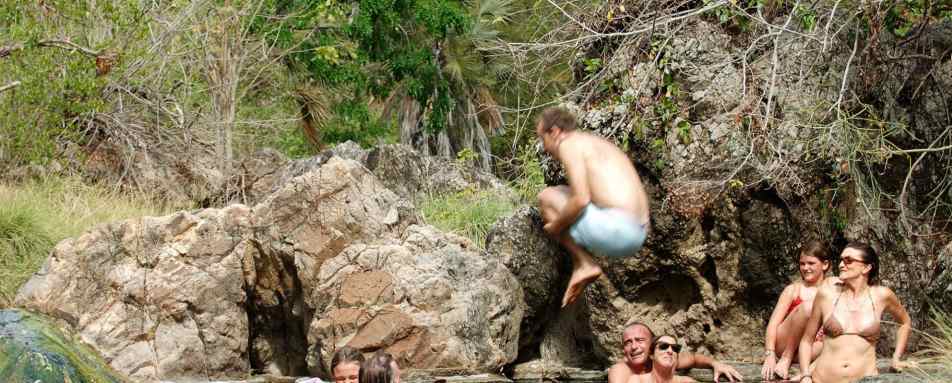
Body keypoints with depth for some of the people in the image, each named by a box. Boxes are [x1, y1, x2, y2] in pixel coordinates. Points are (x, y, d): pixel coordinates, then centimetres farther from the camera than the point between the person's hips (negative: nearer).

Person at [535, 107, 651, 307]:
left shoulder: (569, 144, -2)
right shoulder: (597, 143, 27)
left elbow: (581, 199, -15)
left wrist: (555, 226, 1)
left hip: (615, 228, -9)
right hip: (637, 236, 9)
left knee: (546, 197, 7)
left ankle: (583, 264, 0)